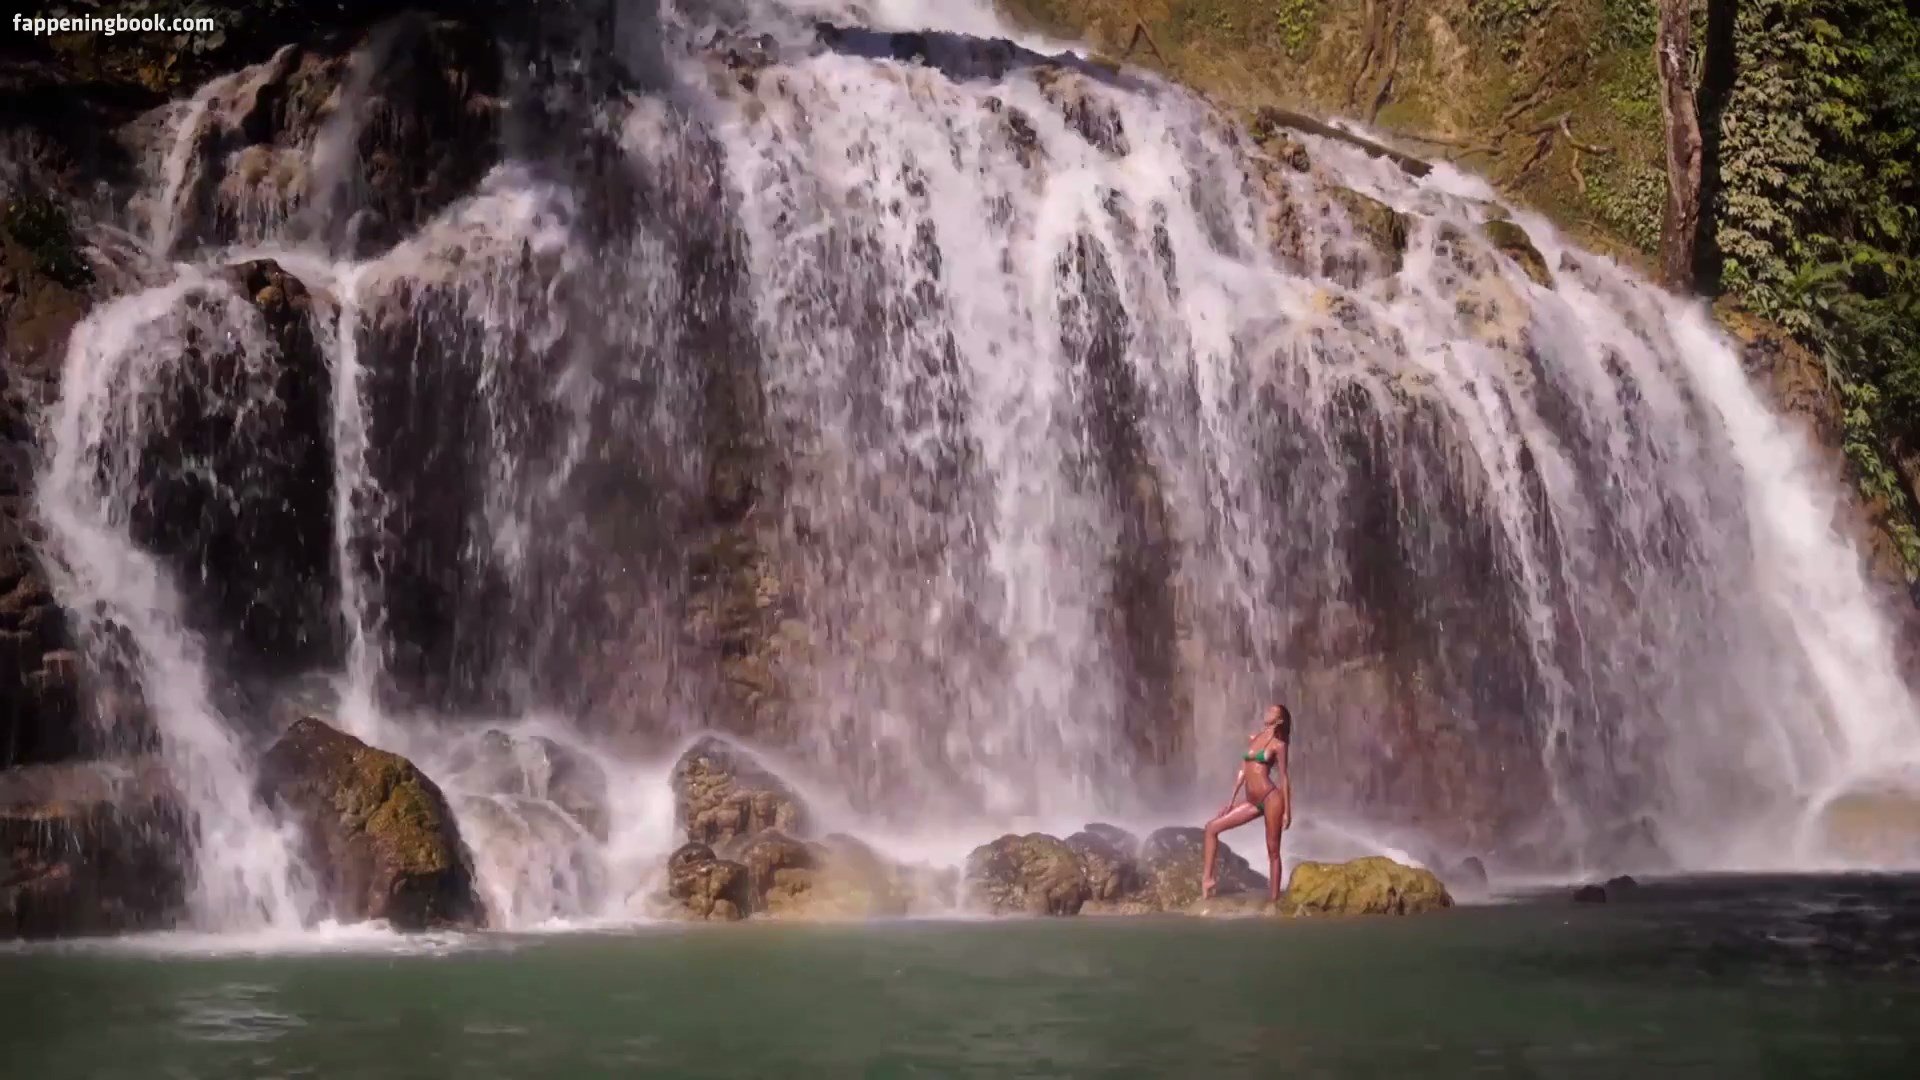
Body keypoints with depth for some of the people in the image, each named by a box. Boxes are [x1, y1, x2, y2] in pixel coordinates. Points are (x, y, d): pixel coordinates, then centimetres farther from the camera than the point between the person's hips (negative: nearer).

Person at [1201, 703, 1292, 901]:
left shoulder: (1278, 745, -3)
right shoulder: (1253, 738, 15)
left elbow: (1283, 777, -4)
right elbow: (1242, 771, 18)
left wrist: (1287, 810, -6)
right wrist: (1231, 800, 17)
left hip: (1271, 798, -7)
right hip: (1253, 802, 7)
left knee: (1273, 851, -2)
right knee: (1212, 827, 2)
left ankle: (1273, 900, 1)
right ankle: (1207, 878, 3)